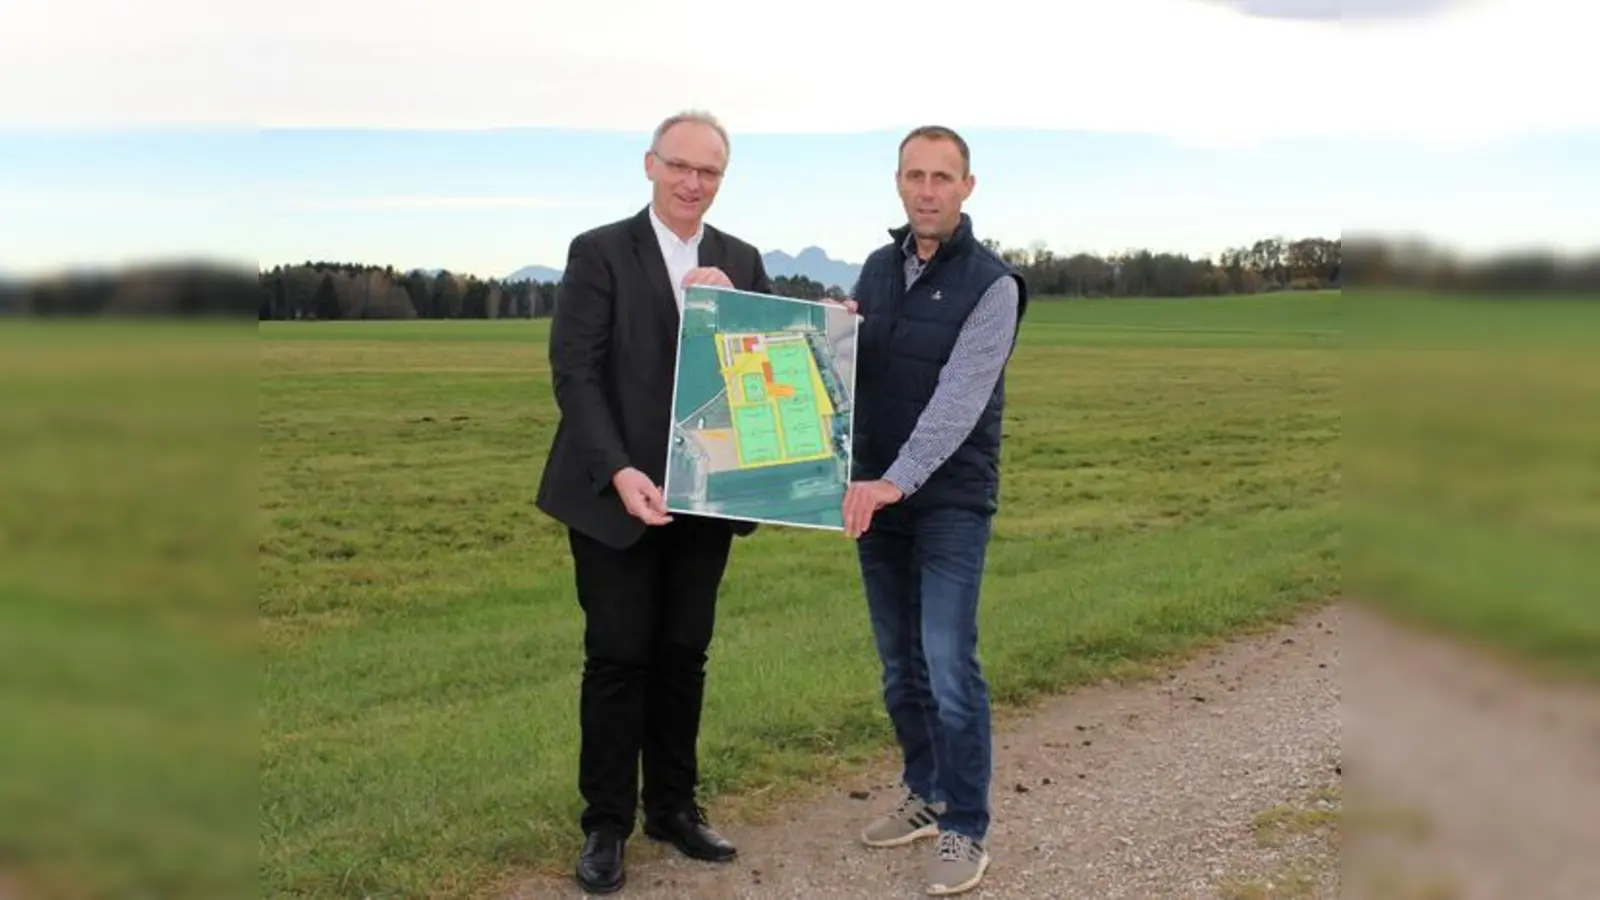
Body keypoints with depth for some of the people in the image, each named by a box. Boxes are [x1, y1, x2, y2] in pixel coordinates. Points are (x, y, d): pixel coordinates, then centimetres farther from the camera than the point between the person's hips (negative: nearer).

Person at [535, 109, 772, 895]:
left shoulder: (741, 262, 9)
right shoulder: (598, 252, -4)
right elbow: (575, 373, -11)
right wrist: (619, 472, -22)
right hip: (617, 492, -4)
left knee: (684, 655, 11)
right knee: (618, 657, 1)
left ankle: (674, 806, 24)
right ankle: (606, 824, 13)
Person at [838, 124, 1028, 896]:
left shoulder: (992, 284, -11)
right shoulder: (877, 268, 8)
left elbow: (960, 399, -21)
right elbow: (850, 372, 12)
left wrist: (897, 481, -30)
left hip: (952, 502, -6)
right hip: (877, 496, 6)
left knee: (949, 668, -9)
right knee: (900, 665, 13)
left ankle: (966, 829, 4)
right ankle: (927, 795, 29)